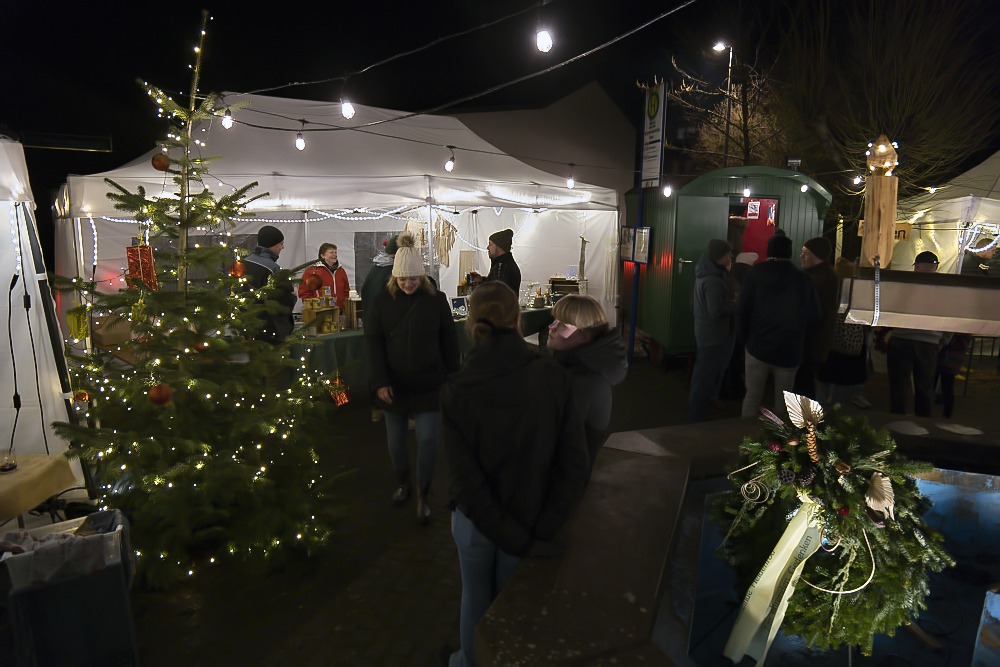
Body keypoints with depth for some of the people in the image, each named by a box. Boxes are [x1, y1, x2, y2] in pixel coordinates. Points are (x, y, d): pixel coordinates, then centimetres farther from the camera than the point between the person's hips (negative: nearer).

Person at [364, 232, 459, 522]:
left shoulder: (436, 300, -5)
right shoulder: (382, 301, -4)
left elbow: (449, 342, 0)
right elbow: (373, 342, -4)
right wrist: (380, 382, -12)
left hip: (428, 383, -1)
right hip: (393, 384, 2)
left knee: (428, 439, -2)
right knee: (395, 439, 15)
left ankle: (423, 495, 16)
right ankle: (402, 482, 39)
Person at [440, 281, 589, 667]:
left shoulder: (456, 391, -21)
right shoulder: (553, 379, -19)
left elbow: (466, 482, -22)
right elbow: (575, 465, -18)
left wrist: (519, 539, -15)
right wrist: (540, 531, -13)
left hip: (475, 521, 0)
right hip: (530, 519, 0)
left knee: (476, 596, 27)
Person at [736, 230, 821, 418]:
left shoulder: (755, 274, -4)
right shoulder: (803, 279, -3)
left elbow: (741, 310, -8)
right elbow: (814, 316, 0)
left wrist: (746, 337, 5)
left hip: (758, 346, 0)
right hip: (789, 350, 0)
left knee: (752, 398, 8)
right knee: (783, 402, 11)